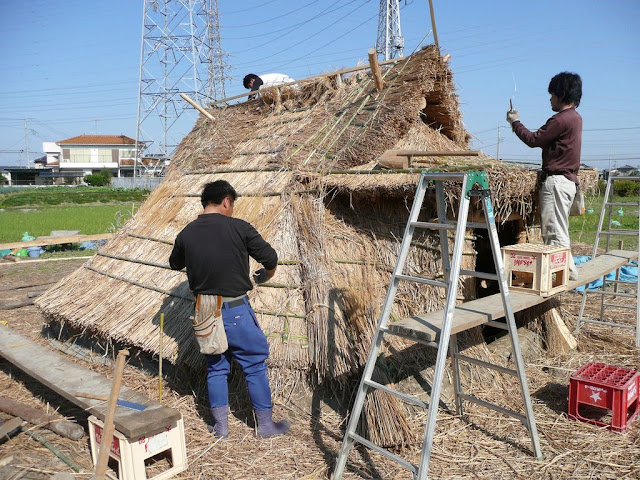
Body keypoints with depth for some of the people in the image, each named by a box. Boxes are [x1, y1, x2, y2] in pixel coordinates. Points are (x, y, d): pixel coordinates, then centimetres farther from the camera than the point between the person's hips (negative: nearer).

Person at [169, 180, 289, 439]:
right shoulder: (238, 227, -11)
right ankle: (266, 424, 21)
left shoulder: (187, 233, 1)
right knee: (255, 364, 10)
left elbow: (175, 263, 19)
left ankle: (220, 426, 28)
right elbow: (270, 259, -5)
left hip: (204, 311, 5)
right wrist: (265, 276, 16)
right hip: (235, 310, -4)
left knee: (216, 367, 18)